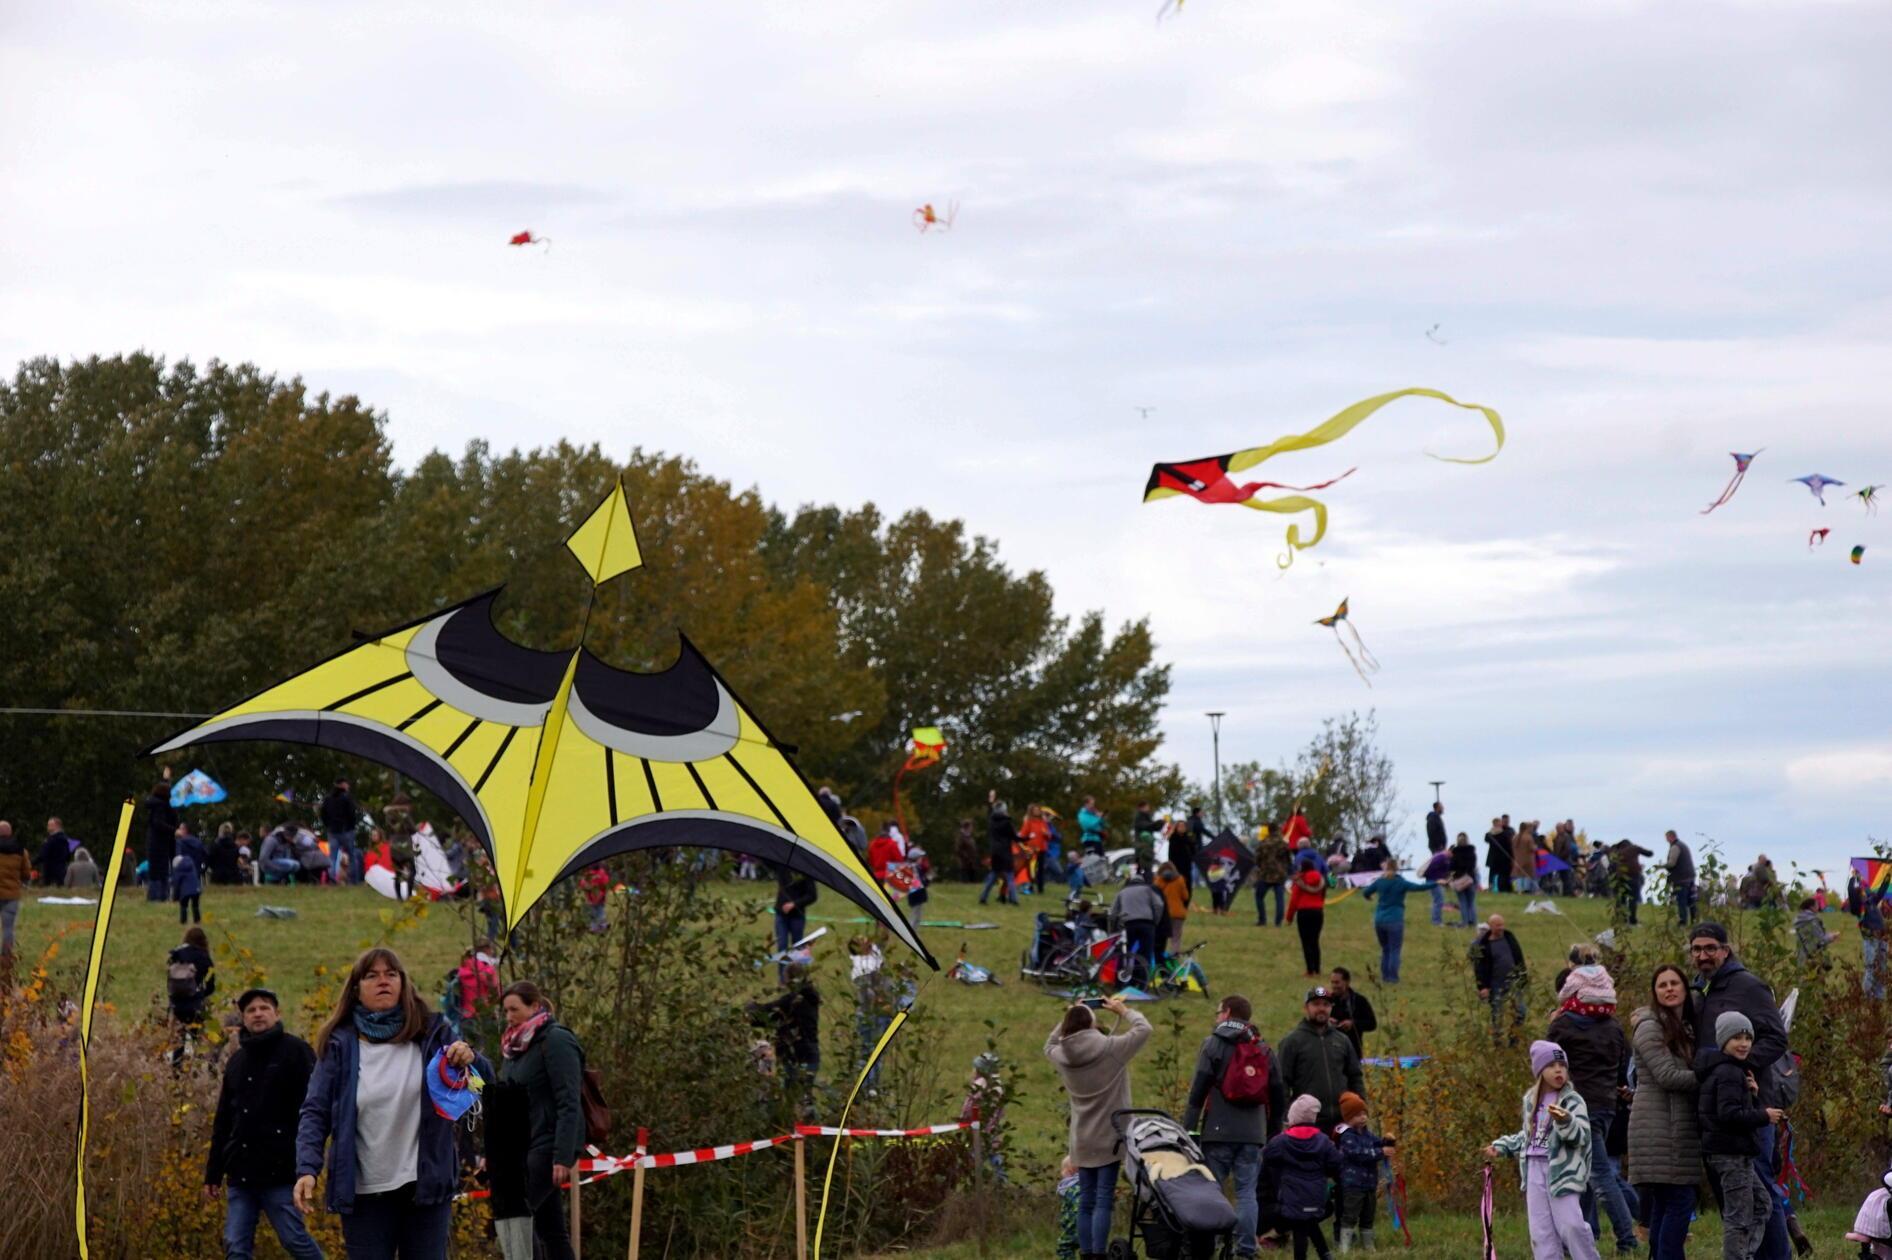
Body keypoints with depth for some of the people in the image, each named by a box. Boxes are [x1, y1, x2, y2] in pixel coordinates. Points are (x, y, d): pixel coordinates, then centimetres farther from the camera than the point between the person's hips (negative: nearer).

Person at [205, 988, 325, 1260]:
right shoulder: (237, 1061, 19)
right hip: (241, 1173, 7)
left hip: (279, 1172, -7)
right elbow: (223, 1122, 24)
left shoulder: (295, 1051, -2)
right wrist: (213, 1173, 21)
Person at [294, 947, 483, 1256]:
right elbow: (315, 1113, -1)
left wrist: (470, 1059, -20)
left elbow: (484, 1081, 4)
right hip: (365, 1194, -1)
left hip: (425, 1187, 1)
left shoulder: (431, 1034, 4)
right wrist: (307, 1170, -17)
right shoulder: (341, 1045, 1)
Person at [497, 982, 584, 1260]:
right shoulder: (515, 1046, 16)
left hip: (547, 1144, -8)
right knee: (549, 1229, 7)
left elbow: (569, 1104, -16)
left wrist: (564, 1156, -22)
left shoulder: (556, 1041, -10)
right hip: (522, 1146, 9)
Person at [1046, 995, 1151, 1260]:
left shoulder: (1061, 1055, 0)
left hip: (1082, 1142, 5)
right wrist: (1122, 1011, 12)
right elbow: (1143, 1029, -2)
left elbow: (1050, 1044, 24)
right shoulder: (1110, 1048, -12)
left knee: (1086, 1201, 11)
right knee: (1103, 1201, -7)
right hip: (1109, 1137, -5)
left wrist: (1067, 1019, 18)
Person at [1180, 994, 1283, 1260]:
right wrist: (1273, 1133, 23)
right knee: (1246, 1192, 4)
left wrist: (1188, 1128, -6)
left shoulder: (1214, 1043, -1)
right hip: (1253, 1134, 4)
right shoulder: (1264, 1049, 13)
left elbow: (1198, 1090, -8)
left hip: (1220, 1131, -4)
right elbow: (1278, 1096, 16)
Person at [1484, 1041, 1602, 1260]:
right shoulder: (1532, 1100, 13)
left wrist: (1565, 1122, -34)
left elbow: (1582, 1136, -16)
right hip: (1535, 1169, 6)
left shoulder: (1573, 1101, -5)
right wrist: (1501, 1147, 23)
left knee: (1571, 1225, -13)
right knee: (1541, 1232, 4)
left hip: (1563, 1170, -6)